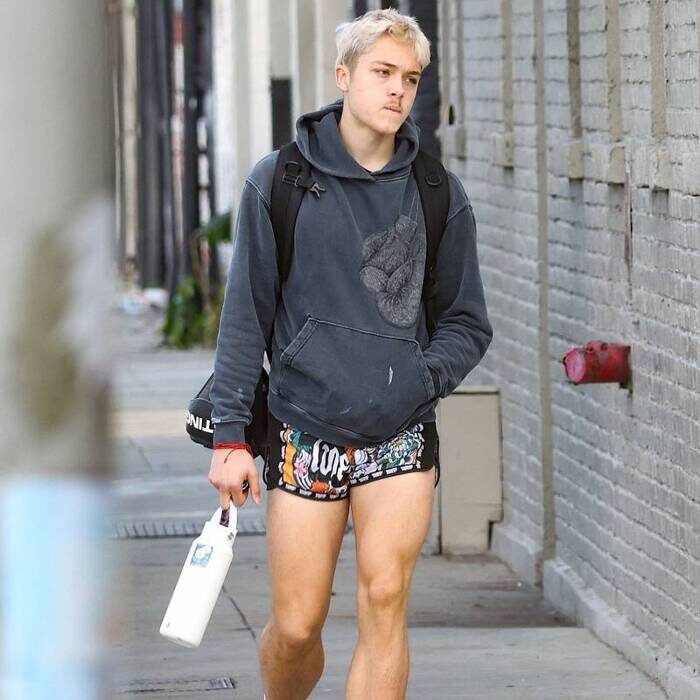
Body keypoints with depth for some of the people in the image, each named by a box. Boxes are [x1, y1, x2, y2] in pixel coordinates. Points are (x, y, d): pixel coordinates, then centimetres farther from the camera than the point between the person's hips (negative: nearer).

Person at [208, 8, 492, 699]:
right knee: (296, 628, 1)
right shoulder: (277, 182, 1)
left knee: (384, 603, -13)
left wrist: (423, 378, -7)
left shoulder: (439, 194, 5)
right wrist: (230, 435, -2)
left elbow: (467, 322, 13)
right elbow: (244, 317, 3)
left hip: (400, 435, 1)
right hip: (305, 434, -1)